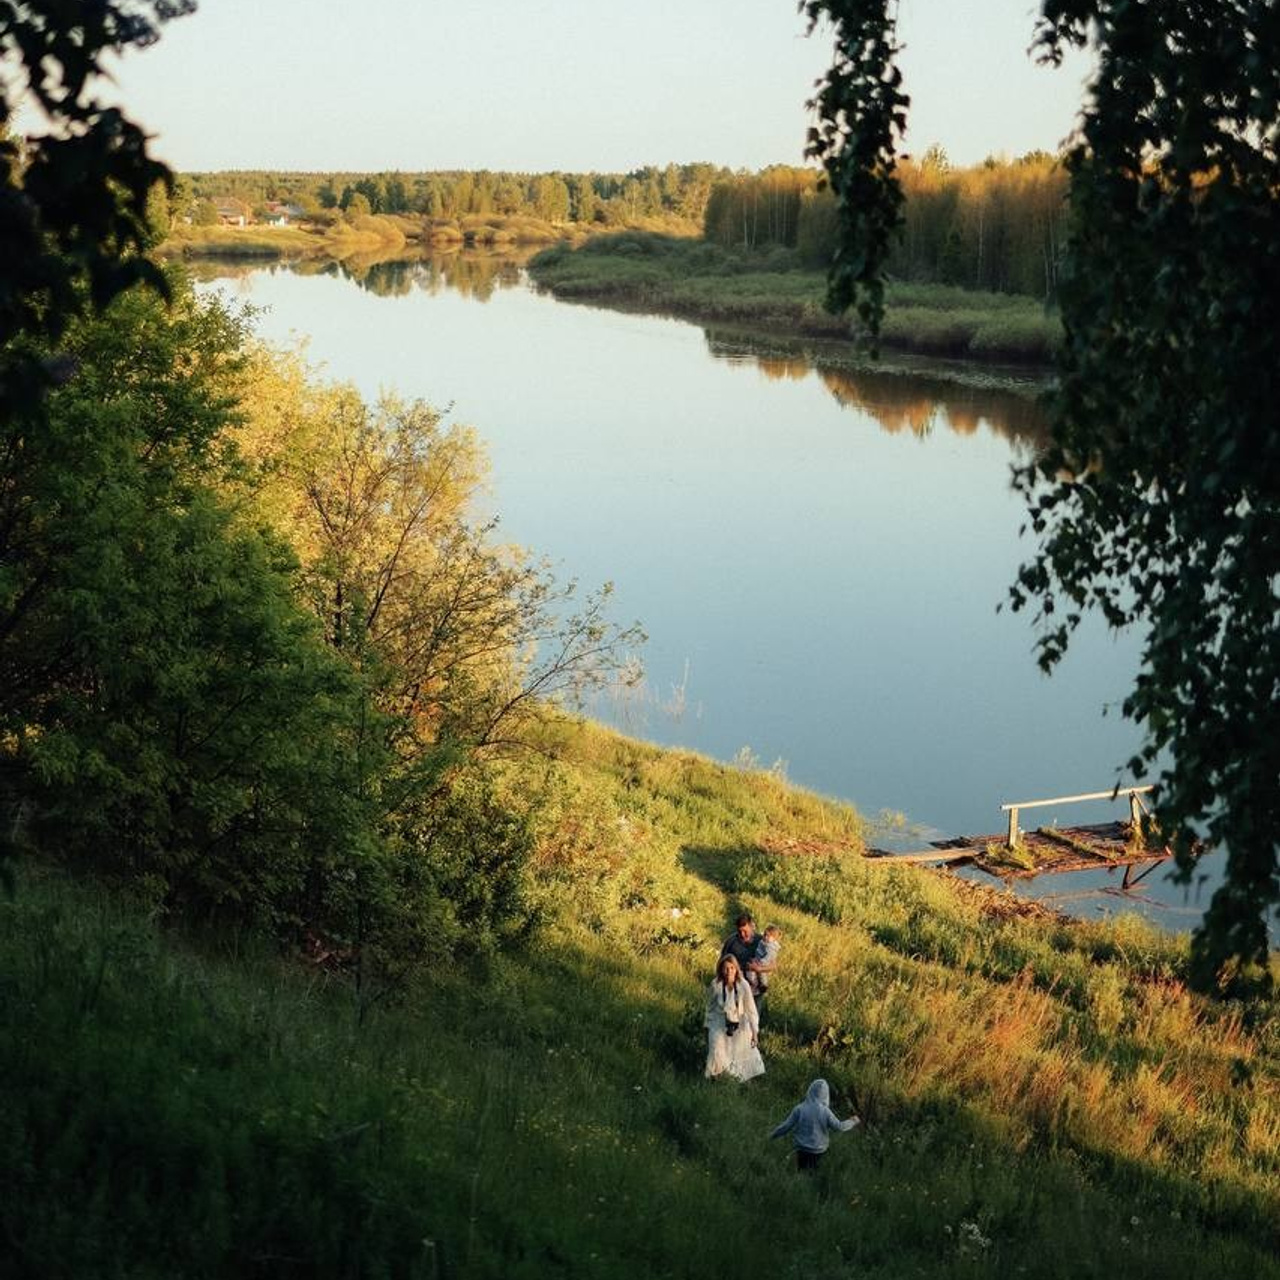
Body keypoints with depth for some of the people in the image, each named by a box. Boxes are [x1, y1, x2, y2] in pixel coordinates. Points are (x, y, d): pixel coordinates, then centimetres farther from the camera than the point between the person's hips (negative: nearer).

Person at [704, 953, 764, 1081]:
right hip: (720, 1026, 0)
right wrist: (708, 1026, 6)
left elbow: (750, 1009, -15)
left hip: (739, 1025, 0)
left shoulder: (743, 985, -22)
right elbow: (710, 1007, -2)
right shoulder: (716, 985, -18)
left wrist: (755, 1032, -14)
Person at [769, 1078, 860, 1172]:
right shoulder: (825, 1111, -19)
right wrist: (852, 1122, 7)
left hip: (801, 1149, 0)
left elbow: (787, 1125, -13)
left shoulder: (799, 1109, -18)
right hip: (818, 1150, 0)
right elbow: (839, 1127, -11)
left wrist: (773, 1135, 4)